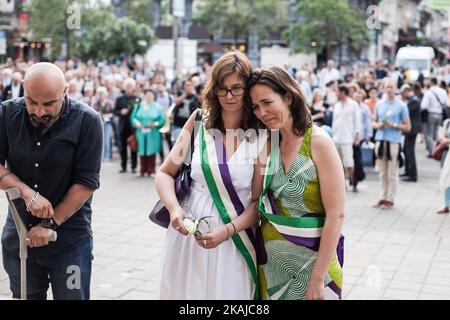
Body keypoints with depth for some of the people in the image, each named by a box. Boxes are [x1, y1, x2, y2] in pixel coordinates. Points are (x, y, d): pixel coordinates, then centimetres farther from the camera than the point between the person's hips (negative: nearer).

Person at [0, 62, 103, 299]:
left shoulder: (87, 121, -13)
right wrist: (27, 193, -20)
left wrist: (50, 224, -16)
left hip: (69, 240, -3)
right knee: (24, 294, 16)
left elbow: (86, 182, -14)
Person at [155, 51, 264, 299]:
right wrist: (174, 208, -13)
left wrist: (228, 230, -17)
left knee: (227, 293, 10)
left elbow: (258, 201, -4)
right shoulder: (199, 124, 0)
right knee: (182, 291, 12)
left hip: (234, 238, -2)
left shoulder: (260, 137, -5)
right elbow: (165, 173, 3)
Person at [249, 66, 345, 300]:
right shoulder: (268, 143, 2)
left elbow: (336, 215, -16)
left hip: (311, 257, -5)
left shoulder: (318, 142, -14)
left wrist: (318, 278, -18)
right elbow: (259, 202, 9)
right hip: (270, 259, 5)